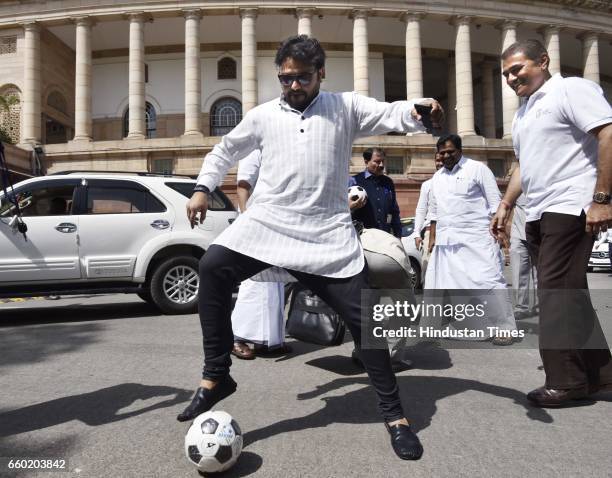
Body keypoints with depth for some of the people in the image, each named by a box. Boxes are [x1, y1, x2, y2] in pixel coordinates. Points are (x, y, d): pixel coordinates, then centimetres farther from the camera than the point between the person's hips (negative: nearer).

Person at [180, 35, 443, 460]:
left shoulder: (346, 107, 9)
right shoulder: (263, 115, 14)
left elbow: (391, 114, -3)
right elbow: (226, 150, 25)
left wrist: (420, 110, -26)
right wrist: (202, 189, 14)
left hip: (328, 232, -1)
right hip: (267, 223, 2)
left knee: (364, 316, -4)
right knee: (213, 267, -22)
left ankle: (394, 414, 13)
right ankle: (216, 376, -7)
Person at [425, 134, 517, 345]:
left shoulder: (477, 169, 0)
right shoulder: (437, 178, 17)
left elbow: (495, 203, -3)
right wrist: (434, 237, 18)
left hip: (476, 238, -5)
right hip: (446, 241, 6)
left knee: (489, 282, -7)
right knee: (438, 284, 7)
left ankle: (502, 328, 4)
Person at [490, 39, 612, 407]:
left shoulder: (572, 89, -3)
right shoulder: (523, 114, 22)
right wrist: (506, 205, 22)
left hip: (569, 209, -9)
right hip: (539, 214, 9)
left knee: (557, 293, -8)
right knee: (569, 294, 11)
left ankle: (566, 380, 3)